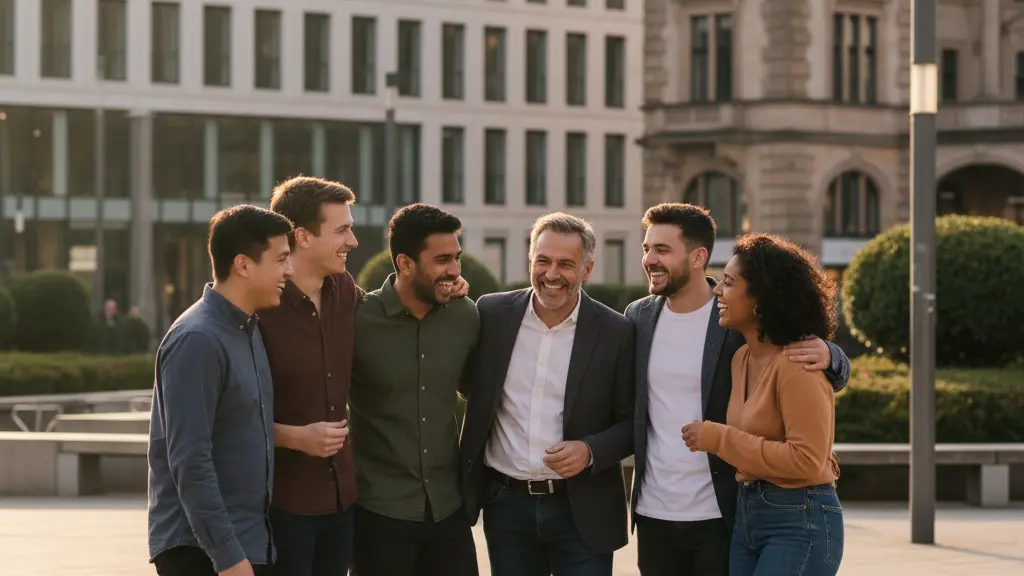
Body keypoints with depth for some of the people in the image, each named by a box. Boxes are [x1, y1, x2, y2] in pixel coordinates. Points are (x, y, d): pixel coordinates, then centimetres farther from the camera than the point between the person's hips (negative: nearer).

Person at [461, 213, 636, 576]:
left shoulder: (615, 333, -4)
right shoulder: (492, 314, 1)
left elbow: (631, 421, 0)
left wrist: (591, 451, -15)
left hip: (582, 510, -2)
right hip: (506, 505, 2)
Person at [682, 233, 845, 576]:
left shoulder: (796, 365, -16)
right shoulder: (743, 358, 9)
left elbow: (807, 460, -21)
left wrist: (721, 439, -17)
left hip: (801, 522, -8)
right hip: (747, 514, 8)